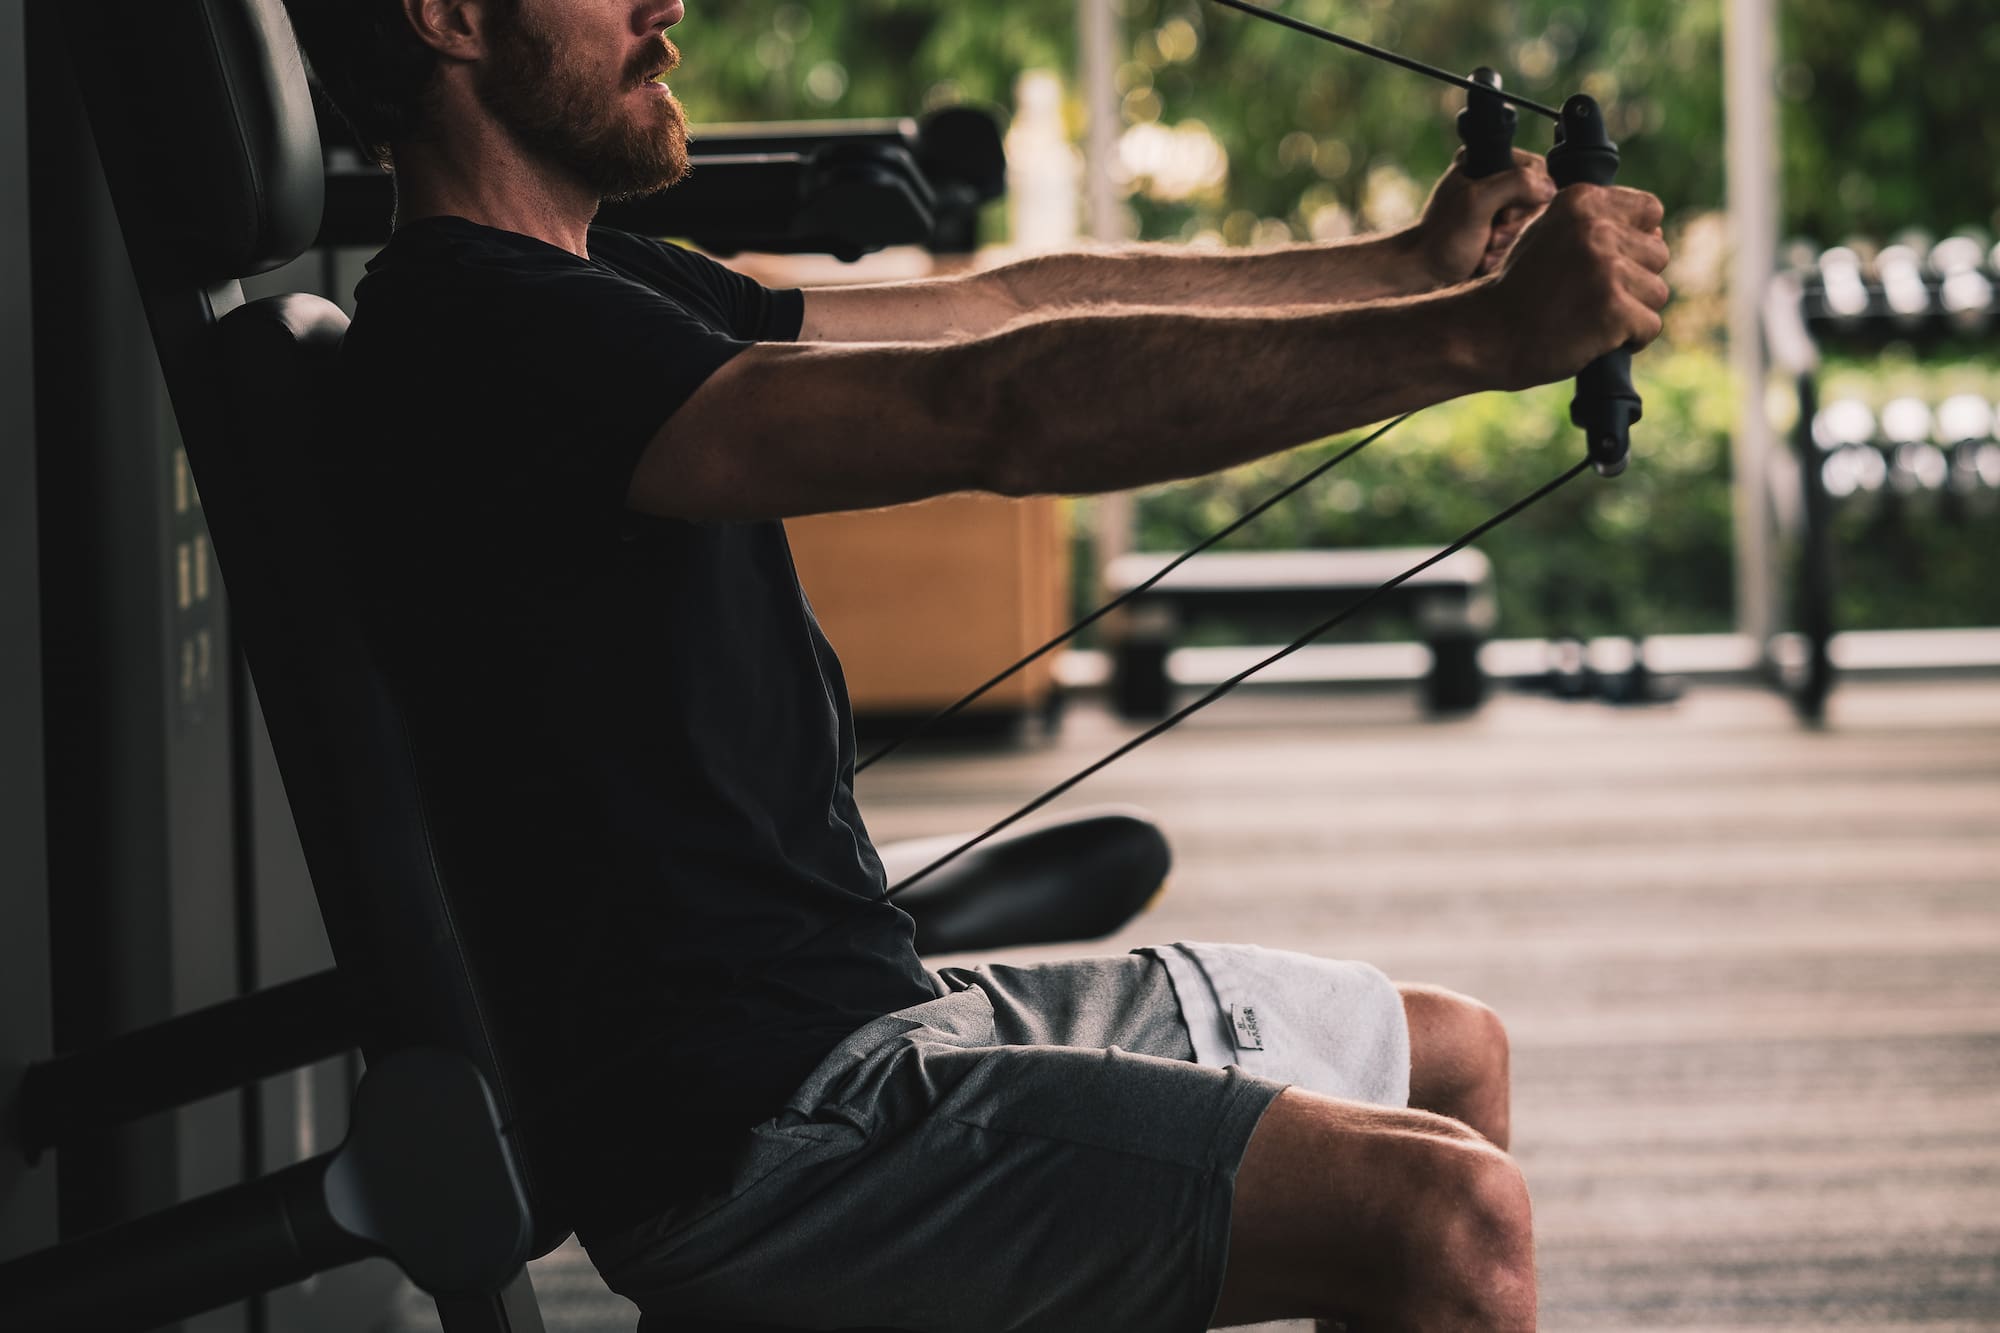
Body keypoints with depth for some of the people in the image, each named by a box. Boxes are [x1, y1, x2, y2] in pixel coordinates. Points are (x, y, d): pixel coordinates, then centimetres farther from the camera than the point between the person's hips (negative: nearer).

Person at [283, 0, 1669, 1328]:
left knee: (1449, 1054, 20)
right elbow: (997, 409, -27)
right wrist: (1484, 336, -28)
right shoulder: (478, 336, -19)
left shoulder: (592, 294, 15)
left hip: (873, 1003, 11)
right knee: (1444, 1213, -23)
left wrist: (1412, 266, 17)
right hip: (745, 1132, -11)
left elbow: (1011, 309, 19)